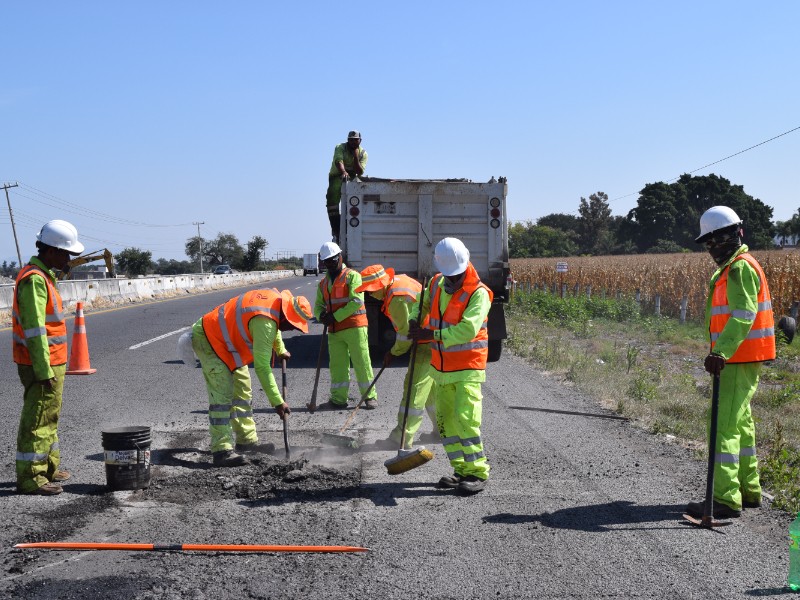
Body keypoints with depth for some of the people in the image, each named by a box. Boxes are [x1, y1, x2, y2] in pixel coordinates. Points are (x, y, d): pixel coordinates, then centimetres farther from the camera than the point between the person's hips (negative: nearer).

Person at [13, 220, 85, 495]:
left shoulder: (43, 276, 15)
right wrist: (45, 371, -23)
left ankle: (48, 468, 30)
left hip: (51, 363, 10)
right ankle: (29, 477, 3)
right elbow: (34, 330, -23)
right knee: (37, 421, -4)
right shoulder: (34, 280, -18)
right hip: (42, 365, -10)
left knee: (49, 418, 19)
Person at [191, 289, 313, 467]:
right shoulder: (264, 322, -34)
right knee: (222, 394, -18)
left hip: (224, 337, 11)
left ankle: (247, 441, 18)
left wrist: (281, 350, 27)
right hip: (208, 339, -11)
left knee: (242, 390, 12)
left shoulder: (276, 298, -6)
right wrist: (278, 402, -31)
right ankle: (222, 451, -21)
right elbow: (262, 366, -34)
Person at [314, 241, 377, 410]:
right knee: (337, 365, 7)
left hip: (354, 327, -6)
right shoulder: (323, 282, 16)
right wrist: (321, 315, -9)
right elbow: (318, 305, 16)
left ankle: (370, 397, 7)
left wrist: (335, 316, -18)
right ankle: (338, 399, 13)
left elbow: (357, 301, -15)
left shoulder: (352, 276, -4)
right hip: (334, 330, 6)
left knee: (361, 363, -2)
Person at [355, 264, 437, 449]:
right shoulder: (399, 280, 7)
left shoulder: (397, 299, -24)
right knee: (430, 388, 19)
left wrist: (394, 352, -3)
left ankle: (402, 438, -5)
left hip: (426, 345, -10)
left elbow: (407, 333, -19)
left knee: (415, 389, -8)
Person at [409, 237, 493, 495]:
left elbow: (467, 330, -28)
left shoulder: (479, 293, -16)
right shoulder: (437, 284, 5)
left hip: (468, 368, -7)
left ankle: (478, 471, -4)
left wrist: (432, 335, -26)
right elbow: (423, 303, 26)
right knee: (445, 419, 9)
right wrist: (415, 320, 4)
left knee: (465, 418, -14)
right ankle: (462, 470, 18)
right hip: (441, 367, 7)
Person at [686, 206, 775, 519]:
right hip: (738, 360, 11)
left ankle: (726, 499, -13)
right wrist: (720, 352, 23)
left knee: (725, 425, -13)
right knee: (741, 424, 18)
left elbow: (743, 316, -26)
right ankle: (749, 490, 28)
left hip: (741, 361, -11)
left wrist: (721, 351, -37)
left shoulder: (741, 268, -14)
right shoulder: (730, 269, 18)